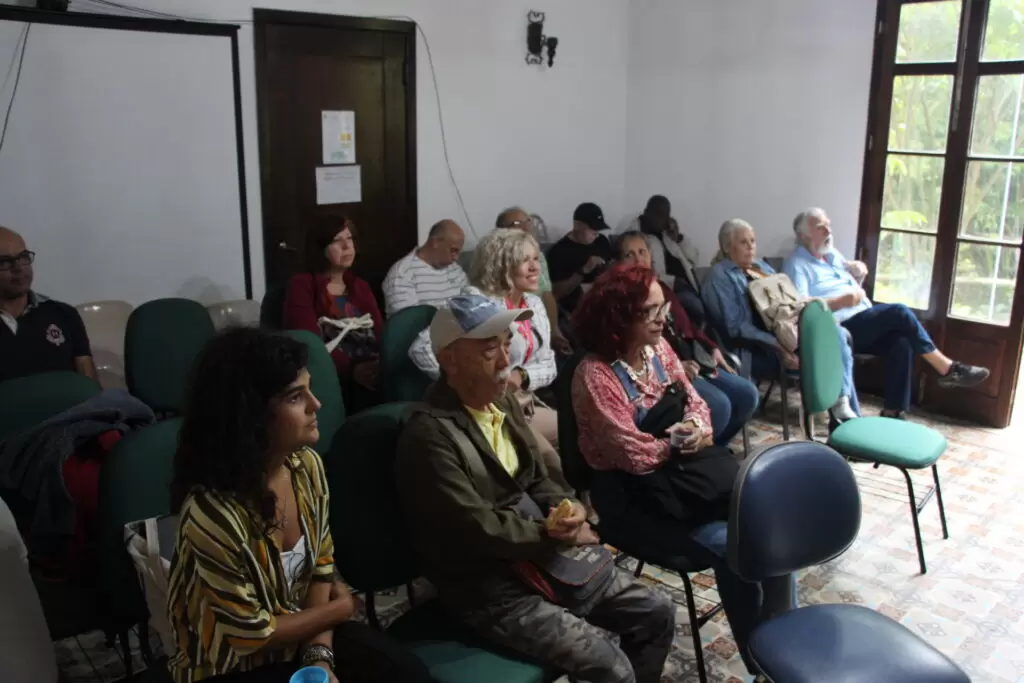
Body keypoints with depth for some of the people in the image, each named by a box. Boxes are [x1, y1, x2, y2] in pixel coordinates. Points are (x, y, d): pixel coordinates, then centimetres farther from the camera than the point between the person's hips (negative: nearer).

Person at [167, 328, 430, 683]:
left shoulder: (306, 465, -10)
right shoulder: (211, 511, -29)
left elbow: (321, 565, 2)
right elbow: (252, 633, -18)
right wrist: (341, 608, -6)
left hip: (302, 635, 6)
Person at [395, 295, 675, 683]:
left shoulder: (504, 402, 5)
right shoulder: (430, 436, -22)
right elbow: (482, 531, -24)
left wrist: (570, 510, -8)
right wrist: (560, 532, -13)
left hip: (540, 555, 8)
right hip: (487, 587, -8)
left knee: (656, 614, 6)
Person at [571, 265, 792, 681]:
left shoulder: (658, 348, 4)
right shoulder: (595, 375, -20)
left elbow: (695, 402, 10)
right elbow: (636, 456, -21)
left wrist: (695, 426, -13)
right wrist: (683, 439, -6)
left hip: (681, 471, 7)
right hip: (633, 495, -7)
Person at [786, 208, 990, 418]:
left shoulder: (833, 254, 22)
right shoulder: (797, 265, -4)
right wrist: (842, 301, -21)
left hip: (864, 324, 8)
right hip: (839, 329, -8)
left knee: (901, 342, -20)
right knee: (899, 313, -23)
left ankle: (891, 413, -16)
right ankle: (948, 369, -13)